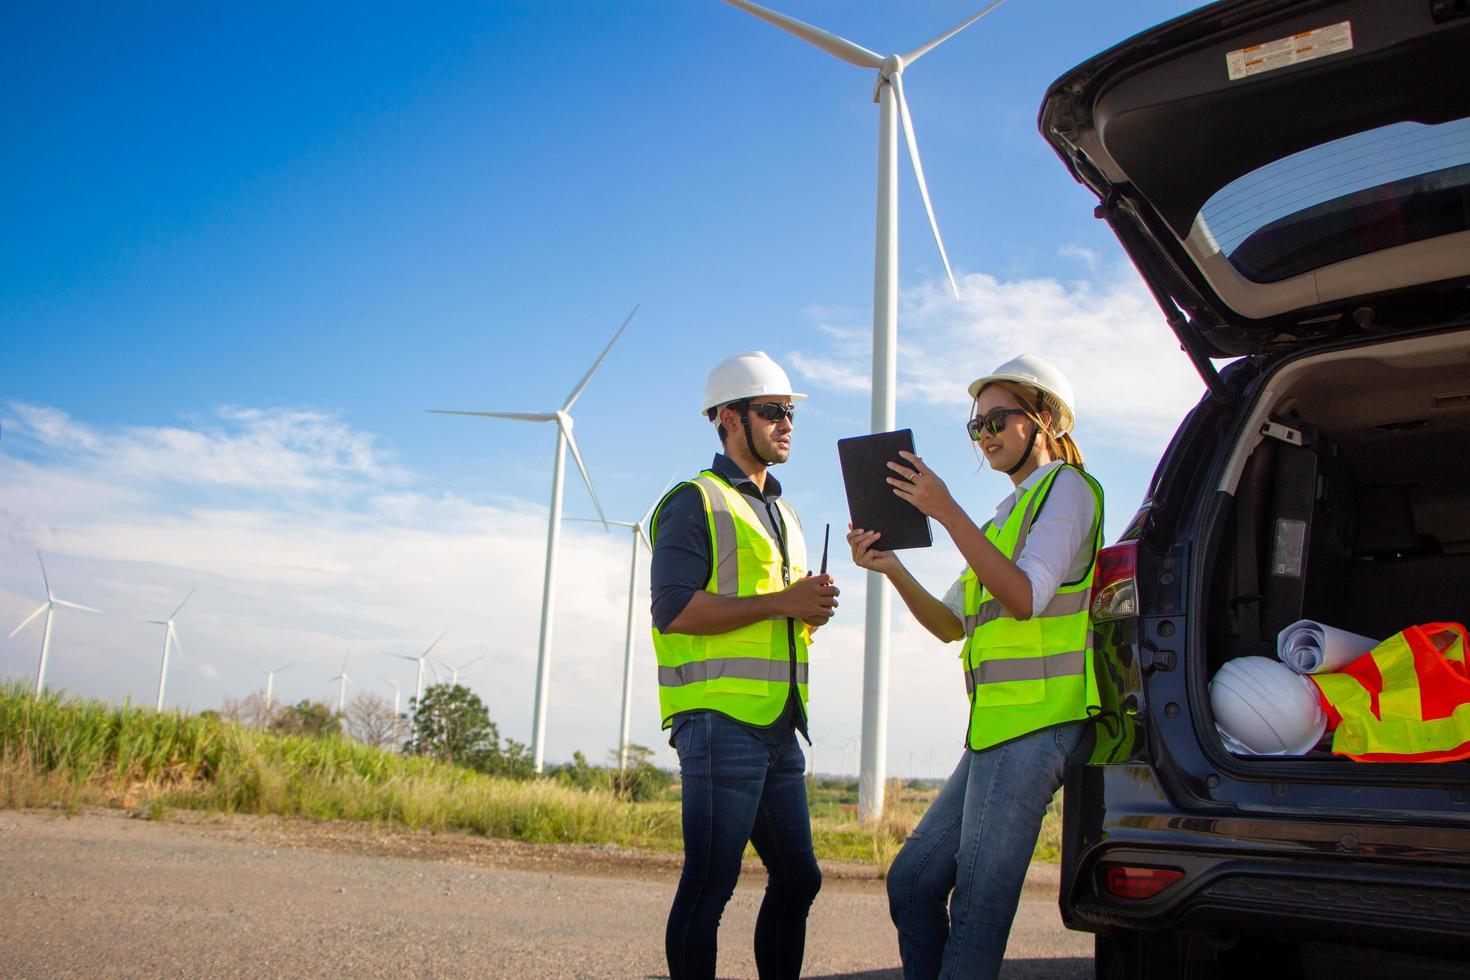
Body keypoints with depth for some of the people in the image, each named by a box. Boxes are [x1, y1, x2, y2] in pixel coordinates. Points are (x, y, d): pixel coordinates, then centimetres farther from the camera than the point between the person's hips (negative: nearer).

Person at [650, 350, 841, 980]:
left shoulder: (784, 515, 24)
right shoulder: (695, 503, -3)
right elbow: (674, 609, -15)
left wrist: (813, 610, 6)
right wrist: (782, 602, -15)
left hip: (778, 729, 9)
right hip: (720, 721, -8)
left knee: (797, 879, 11)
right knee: (709, 883, -6)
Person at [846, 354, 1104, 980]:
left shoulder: (1066, 487, -1)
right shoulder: (1011, 512, 25)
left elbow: (1026, 596, -17)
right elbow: (950, 625, 20)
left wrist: (947, 512, -19)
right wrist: (891, 568, 6)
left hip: (1035, 723, -9)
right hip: (996, 729, 9)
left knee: (978, 900, -9)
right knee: (912, 881, 8)